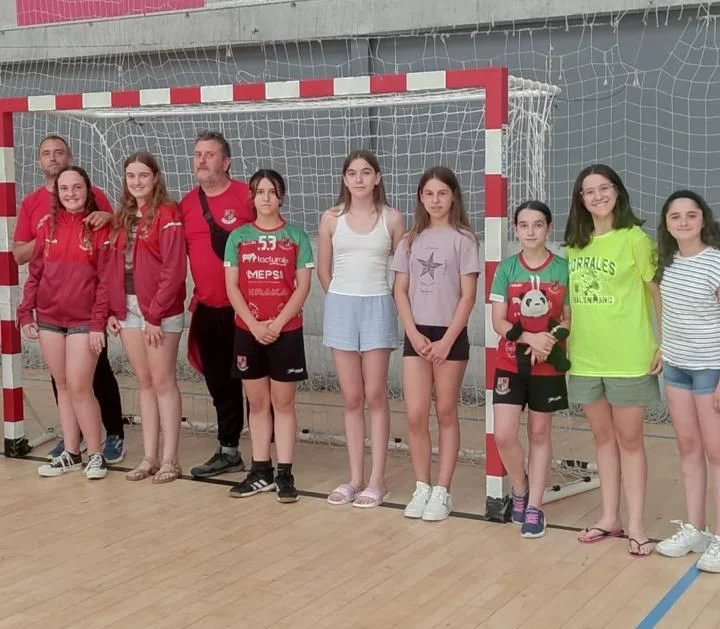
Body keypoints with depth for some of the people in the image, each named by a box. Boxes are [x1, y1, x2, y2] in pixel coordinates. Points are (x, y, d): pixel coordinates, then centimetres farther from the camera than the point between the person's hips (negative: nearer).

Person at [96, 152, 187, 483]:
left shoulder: (167, 214, -8)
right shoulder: (123, 217, 14)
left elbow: (174, 269, -14)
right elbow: (111, 267, 12)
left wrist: (156, 313, -17)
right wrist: (109, 309, 3)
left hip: (160, 310, -7)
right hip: (128, 309, 7)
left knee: (163, 382, -1)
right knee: (144, 382, 10)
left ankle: (170, 460, 6)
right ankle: (150, 457, 16)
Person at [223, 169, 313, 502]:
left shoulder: (296, 236, 0)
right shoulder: (238, 237, 5)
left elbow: (302, 287, -3)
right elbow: (232, 287, 1)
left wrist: (277, 324, -12)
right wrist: (254, 325, -10)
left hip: (286, 331, -2)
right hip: (247, 331, 2)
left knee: (283, 403, 3)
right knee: (257, 403, 9)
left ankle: (285, 474, 7)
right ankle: (260, 472, 16)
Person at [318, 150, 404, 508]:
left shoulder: (391, 219, 0)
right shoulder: (331, 218, 3)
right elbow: (323, 271, 10)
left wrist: (371, 300, 3)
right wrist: (343, 300, 10)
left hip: (377, 308, -1)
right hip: (340, 308, 2)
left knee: (375, 397, 1)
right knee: (351, 399, 7)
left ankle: (377, 480, 8)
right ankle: (355, 478, 14)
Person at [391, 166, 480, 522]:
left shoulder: (462, 240, -2)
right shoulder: (410, 241, 9)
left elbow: (468, 296, -6)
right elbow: (400, 291, 7)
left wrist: (447, 340, -12)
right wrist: (414, 333, -6)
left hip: (450, 335, -3)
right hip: (416, 335, 3)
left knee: (446, 413, 4)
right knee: (415, 415, -2)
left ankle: (442, 491, 10)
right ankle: (421, 488, 10)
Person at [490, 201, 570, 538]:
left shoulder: (564, 268, -2)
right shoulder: (506, 269, -2)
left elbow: (569, 318, 1)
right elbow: (498, 322, -4)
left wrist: (551, 340, -19)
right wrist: (529, 338, -21)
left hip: (548, 365, 0)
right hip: (510, 364, 0)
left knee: (539, 433, 9)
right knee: (503, 435, -7)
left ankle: (534, 506, 18)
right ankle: (520, 487, 21)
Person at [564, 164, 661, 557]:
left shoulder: (634, 238, -8)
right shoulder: (575, 244, 7)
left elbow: (659, 294, -6)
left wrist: (666, 345, -9)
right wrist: (563, 338, 8)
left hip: (628, 358, -5)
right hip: (585, 358, 5)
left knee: (629, 439, 4)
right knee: (603, 437, 13)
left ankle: (635, 525, 12)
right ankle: (610, 518, 24)